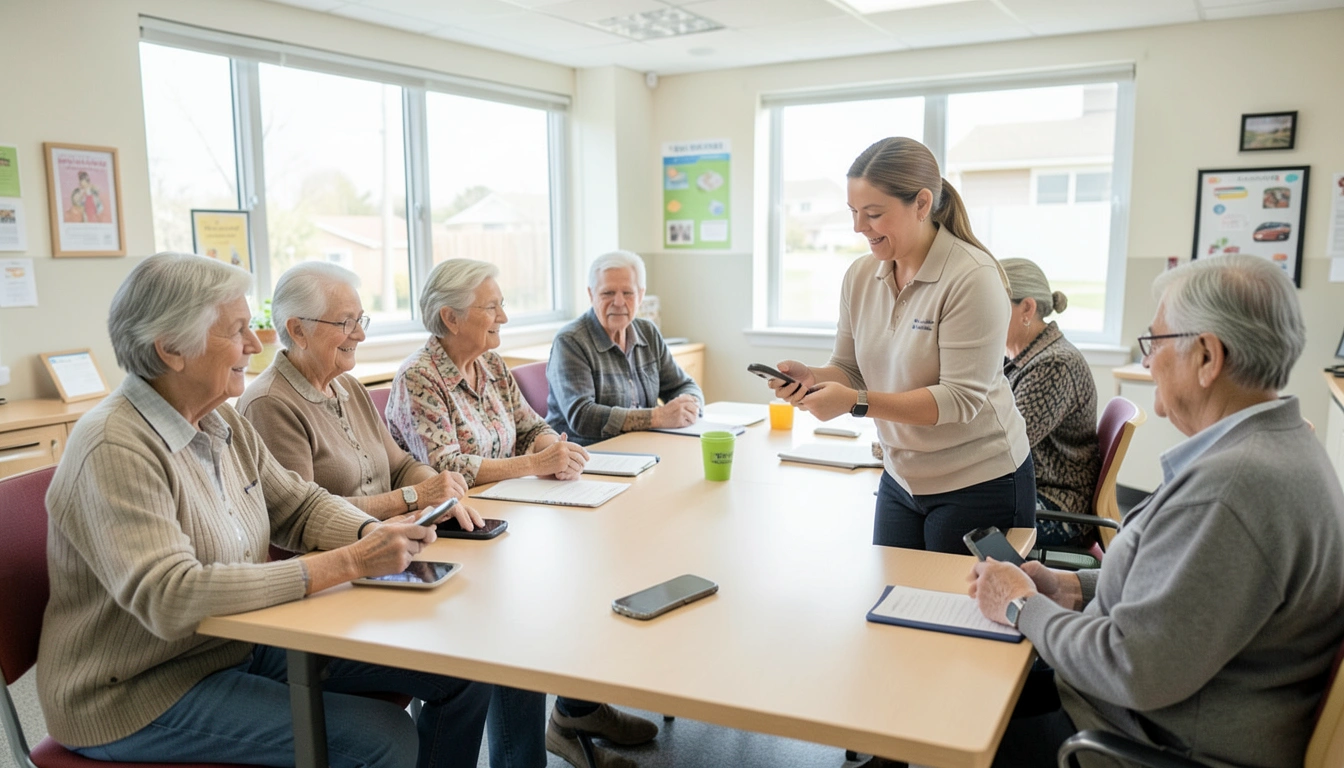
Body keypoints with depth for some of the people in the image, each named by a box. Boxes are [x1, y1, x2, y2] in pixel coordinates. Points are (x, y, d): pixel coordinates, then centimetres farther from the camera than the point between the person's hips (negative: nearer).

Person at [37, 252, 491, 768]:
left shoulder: (225, 425, 3)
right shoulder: (114, 450, -23)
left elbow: (299, 506, 12)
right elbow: (168, 600, -32)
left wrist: (373, 532, -11)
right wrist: (348, 563, -33)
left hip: (243, 644, 8)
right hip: (147, 688, -8)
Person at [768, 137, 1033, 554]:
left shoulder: (972, 278, -20)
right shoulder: (860, 275, -1)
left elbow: (962, 398, -24)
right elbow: (850, 370, 6)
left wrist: (857, 403, -32)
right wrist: (811, 377, -17)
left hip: (979, 485, -6)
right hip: (901, 481, 6)